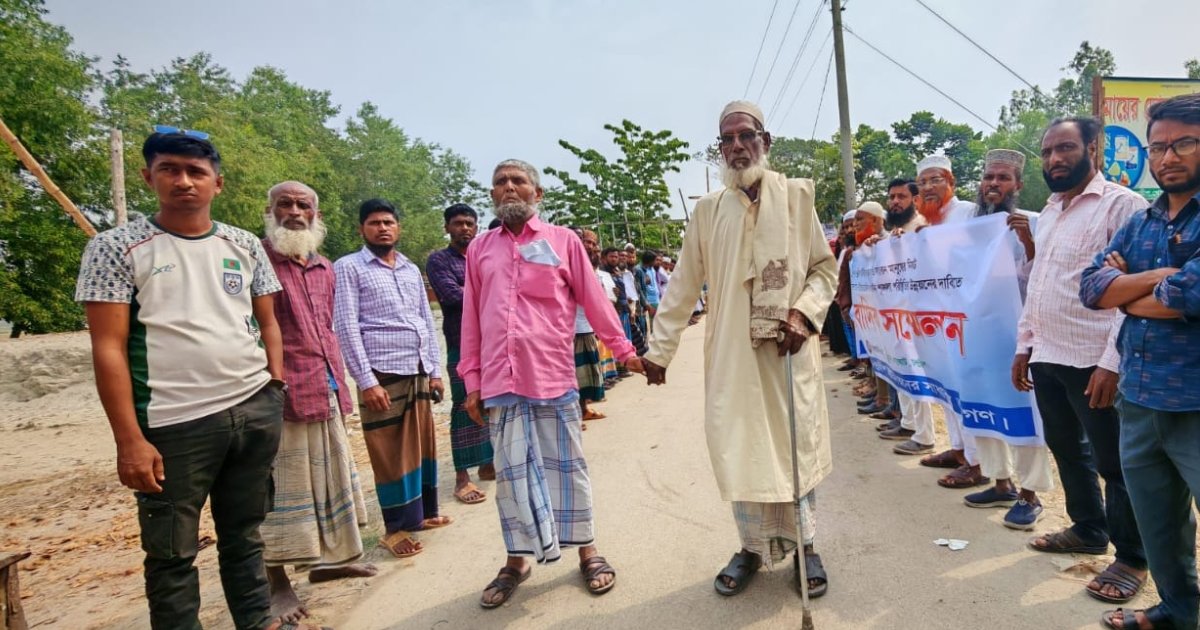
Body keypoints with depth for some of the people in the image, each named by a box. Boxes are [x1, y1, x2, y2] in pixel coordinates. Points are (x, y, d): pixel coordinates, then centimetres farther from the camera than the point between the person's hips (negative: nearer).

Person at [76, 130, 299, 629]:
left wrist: (277, 388, 4)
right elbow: (108, 348, -8)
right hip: (175, 425, -3)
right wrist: (130, 440, -13)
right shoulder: (116, 248, -3)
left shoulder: (245, 246, 8)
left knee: (244, 537, 18)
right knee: (172, 554, 9)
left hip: (257, 412, 4)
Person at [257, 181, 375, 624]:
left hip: (325, 389, 8)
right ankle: (277, 584, 15)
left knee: (327, 478, 17)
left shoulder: (324, 269, 15)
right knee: (280, 487, 1)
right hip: (279, 390, -8)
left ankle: (327, 558, 33)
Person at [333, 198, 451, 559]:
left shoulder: (411, 270, 15)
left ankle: (423, 512, 26)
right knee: (391, 452, 1)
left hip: (419, 372, 6)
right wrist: (366, 381, -14)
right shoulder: (349, 268, -2)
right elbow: (346, 327, -8)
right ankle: (395, 527, 13)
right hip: (382, 374, -6)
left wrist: (435, 370, 11)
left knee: (422, 444, 12)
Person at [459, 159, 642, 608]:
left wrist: (623, 349, 6)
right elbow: (471, 318, 10)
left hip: (553, 377, -2)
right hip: (500, 381, 2)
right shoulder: (480, 249, 10)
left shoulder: (563, 240, 4)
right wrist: (472, 379, 8)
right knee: (511, 471, 11)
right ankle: (517, 559, 26)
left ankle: (587, 552, 23)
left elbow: (594, 301, 6)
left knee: (565, 465, 8)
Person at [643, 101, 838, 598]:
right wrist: (659, 349, 9)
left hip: (789, 350, -1)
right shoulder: (707, 210, 7)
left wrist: (803, 312, -11)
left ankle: (803, 545, 24)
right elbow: (682, 287, 9)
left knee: (796, 444, 6)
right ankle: (753, 546, 22)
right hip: (732, 352, 1)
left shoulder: (796, 195, 5)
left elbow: (825, 267, 7)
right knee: (740, 449, 4)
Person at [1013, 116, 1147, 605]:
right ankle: (1088, 530, 36)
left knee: (1113, 462, 4)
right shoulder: (1049, 212, 14)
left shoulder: (1122, 205, -10)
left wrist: (1112, 362, -20)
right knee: (1068, 450, 19)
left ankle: (1132, 559, 20)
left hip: (1093, 362, -7)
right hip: (1047, 358, 8)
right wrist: (1024, 345, 16)